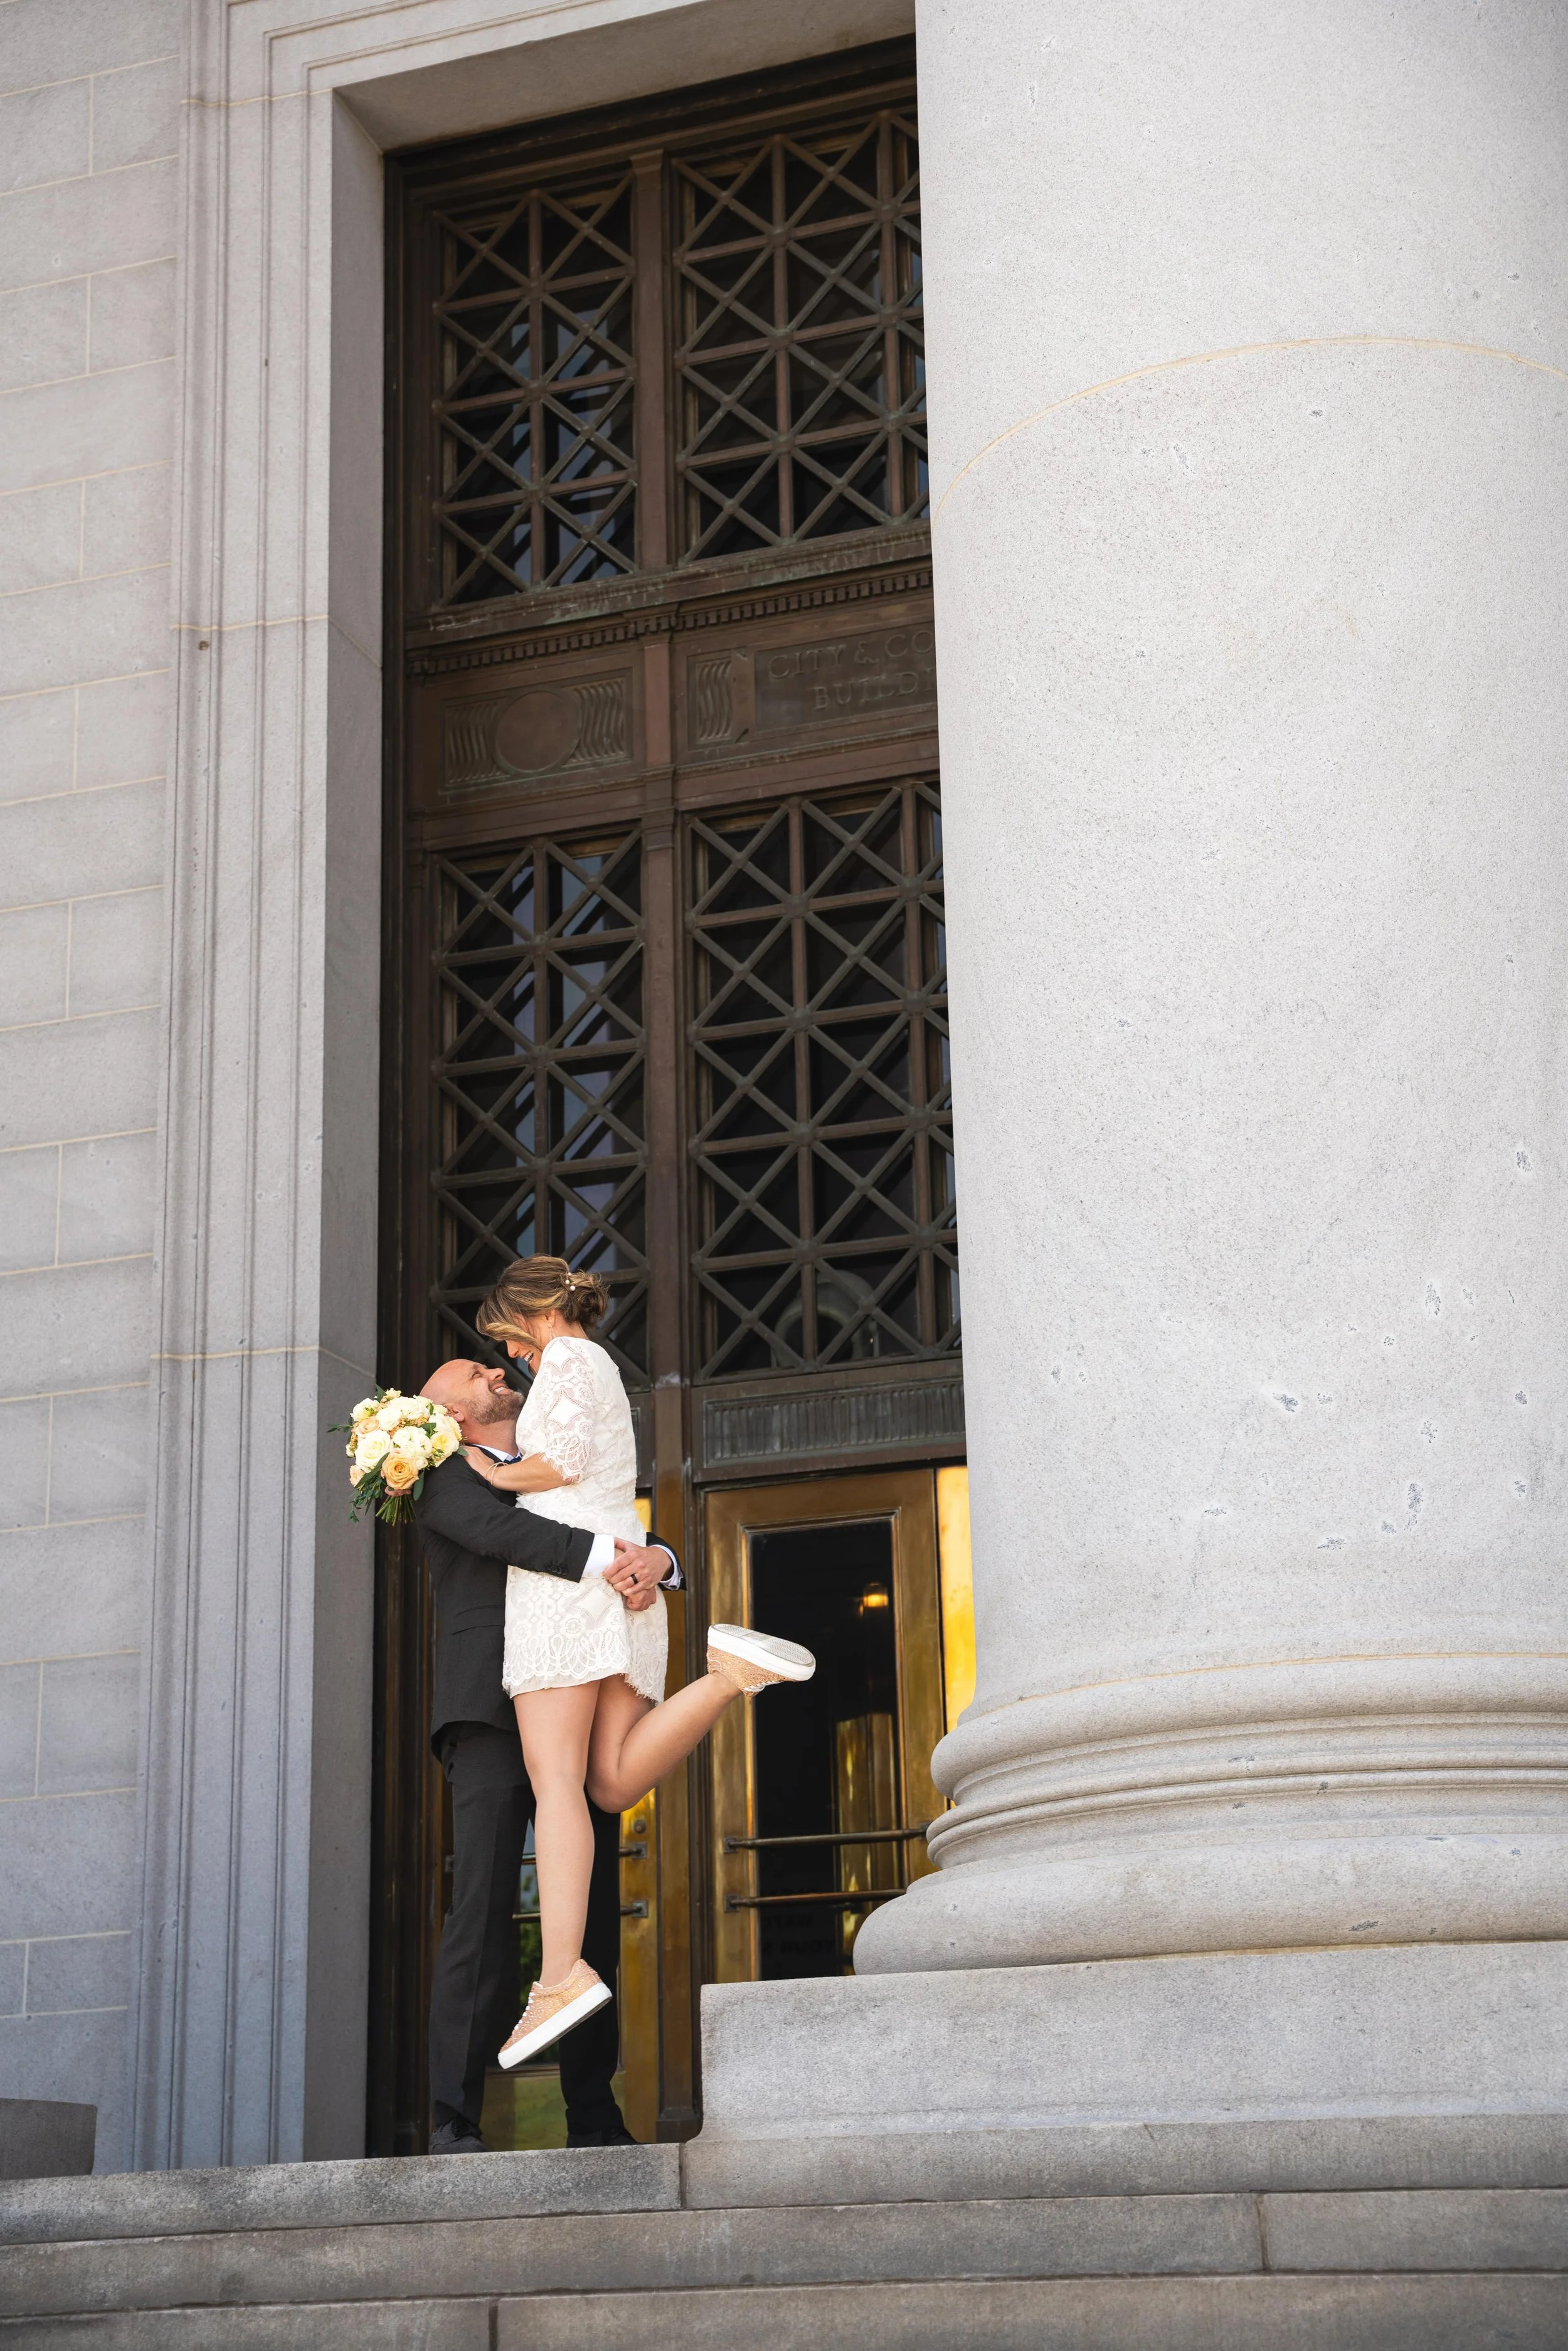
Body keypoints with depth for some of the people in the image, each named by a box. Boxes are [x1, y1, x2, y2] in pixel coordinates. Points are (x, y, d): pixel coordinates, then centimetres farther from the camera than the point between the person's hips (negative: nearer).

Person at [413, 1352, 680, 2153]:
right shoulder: (446, 1479, 11)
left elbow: (639, 1540, 17)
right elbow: (498, 1531, -11)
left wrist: (654, 1559, -8)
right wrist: (607, 1556, -24)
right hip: (493, 1712, -6)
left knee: (593, 1916, 1)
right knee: (482, 1912, -15)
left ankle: (595, 2120, 5)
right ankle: (452, 2121, -16)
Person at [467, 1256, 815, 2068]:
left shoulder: (566, 1357, 4)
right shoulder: (606, 1373, 31)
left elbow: (564, 1461, -10)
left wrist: (495, 1475, 5)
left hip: (565, 1571, -8)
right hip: (622, 1575, 8)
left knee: (555, 1776, -16)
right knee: (614, 1782, -7)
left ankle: (562, 1972, -26)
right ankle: (727, 1670, -22)